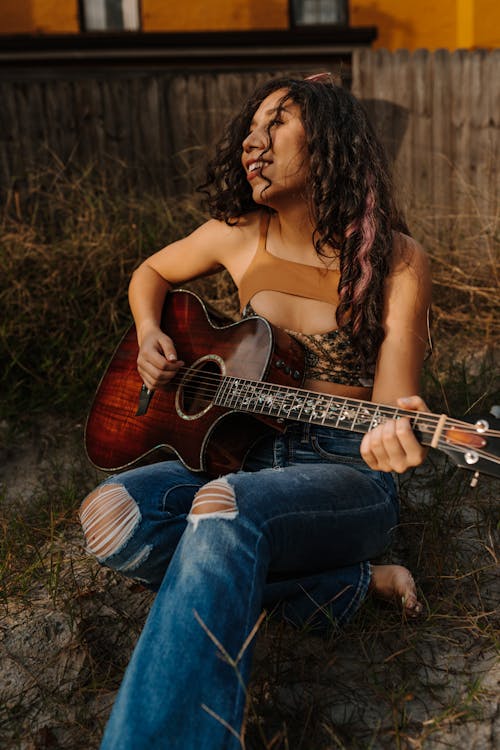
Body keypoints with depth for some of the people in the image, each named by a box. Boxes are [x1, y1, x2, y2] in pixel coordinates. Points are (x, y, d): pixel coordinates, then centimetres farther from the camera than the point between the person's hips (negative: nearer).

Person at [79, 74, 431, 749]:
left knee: (226, 510, -38)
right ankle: (340, 582, -12)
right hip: (244, 454, 5)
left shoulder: (396, 261, -7)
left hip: (346, 474, -5)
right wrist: (148, 335, 1)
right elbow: (151, 273, 23)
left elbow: (391, 401, -11)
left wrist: (395, 434, -36)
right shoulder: (238, 236, 4)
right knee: (112, 517, -23)